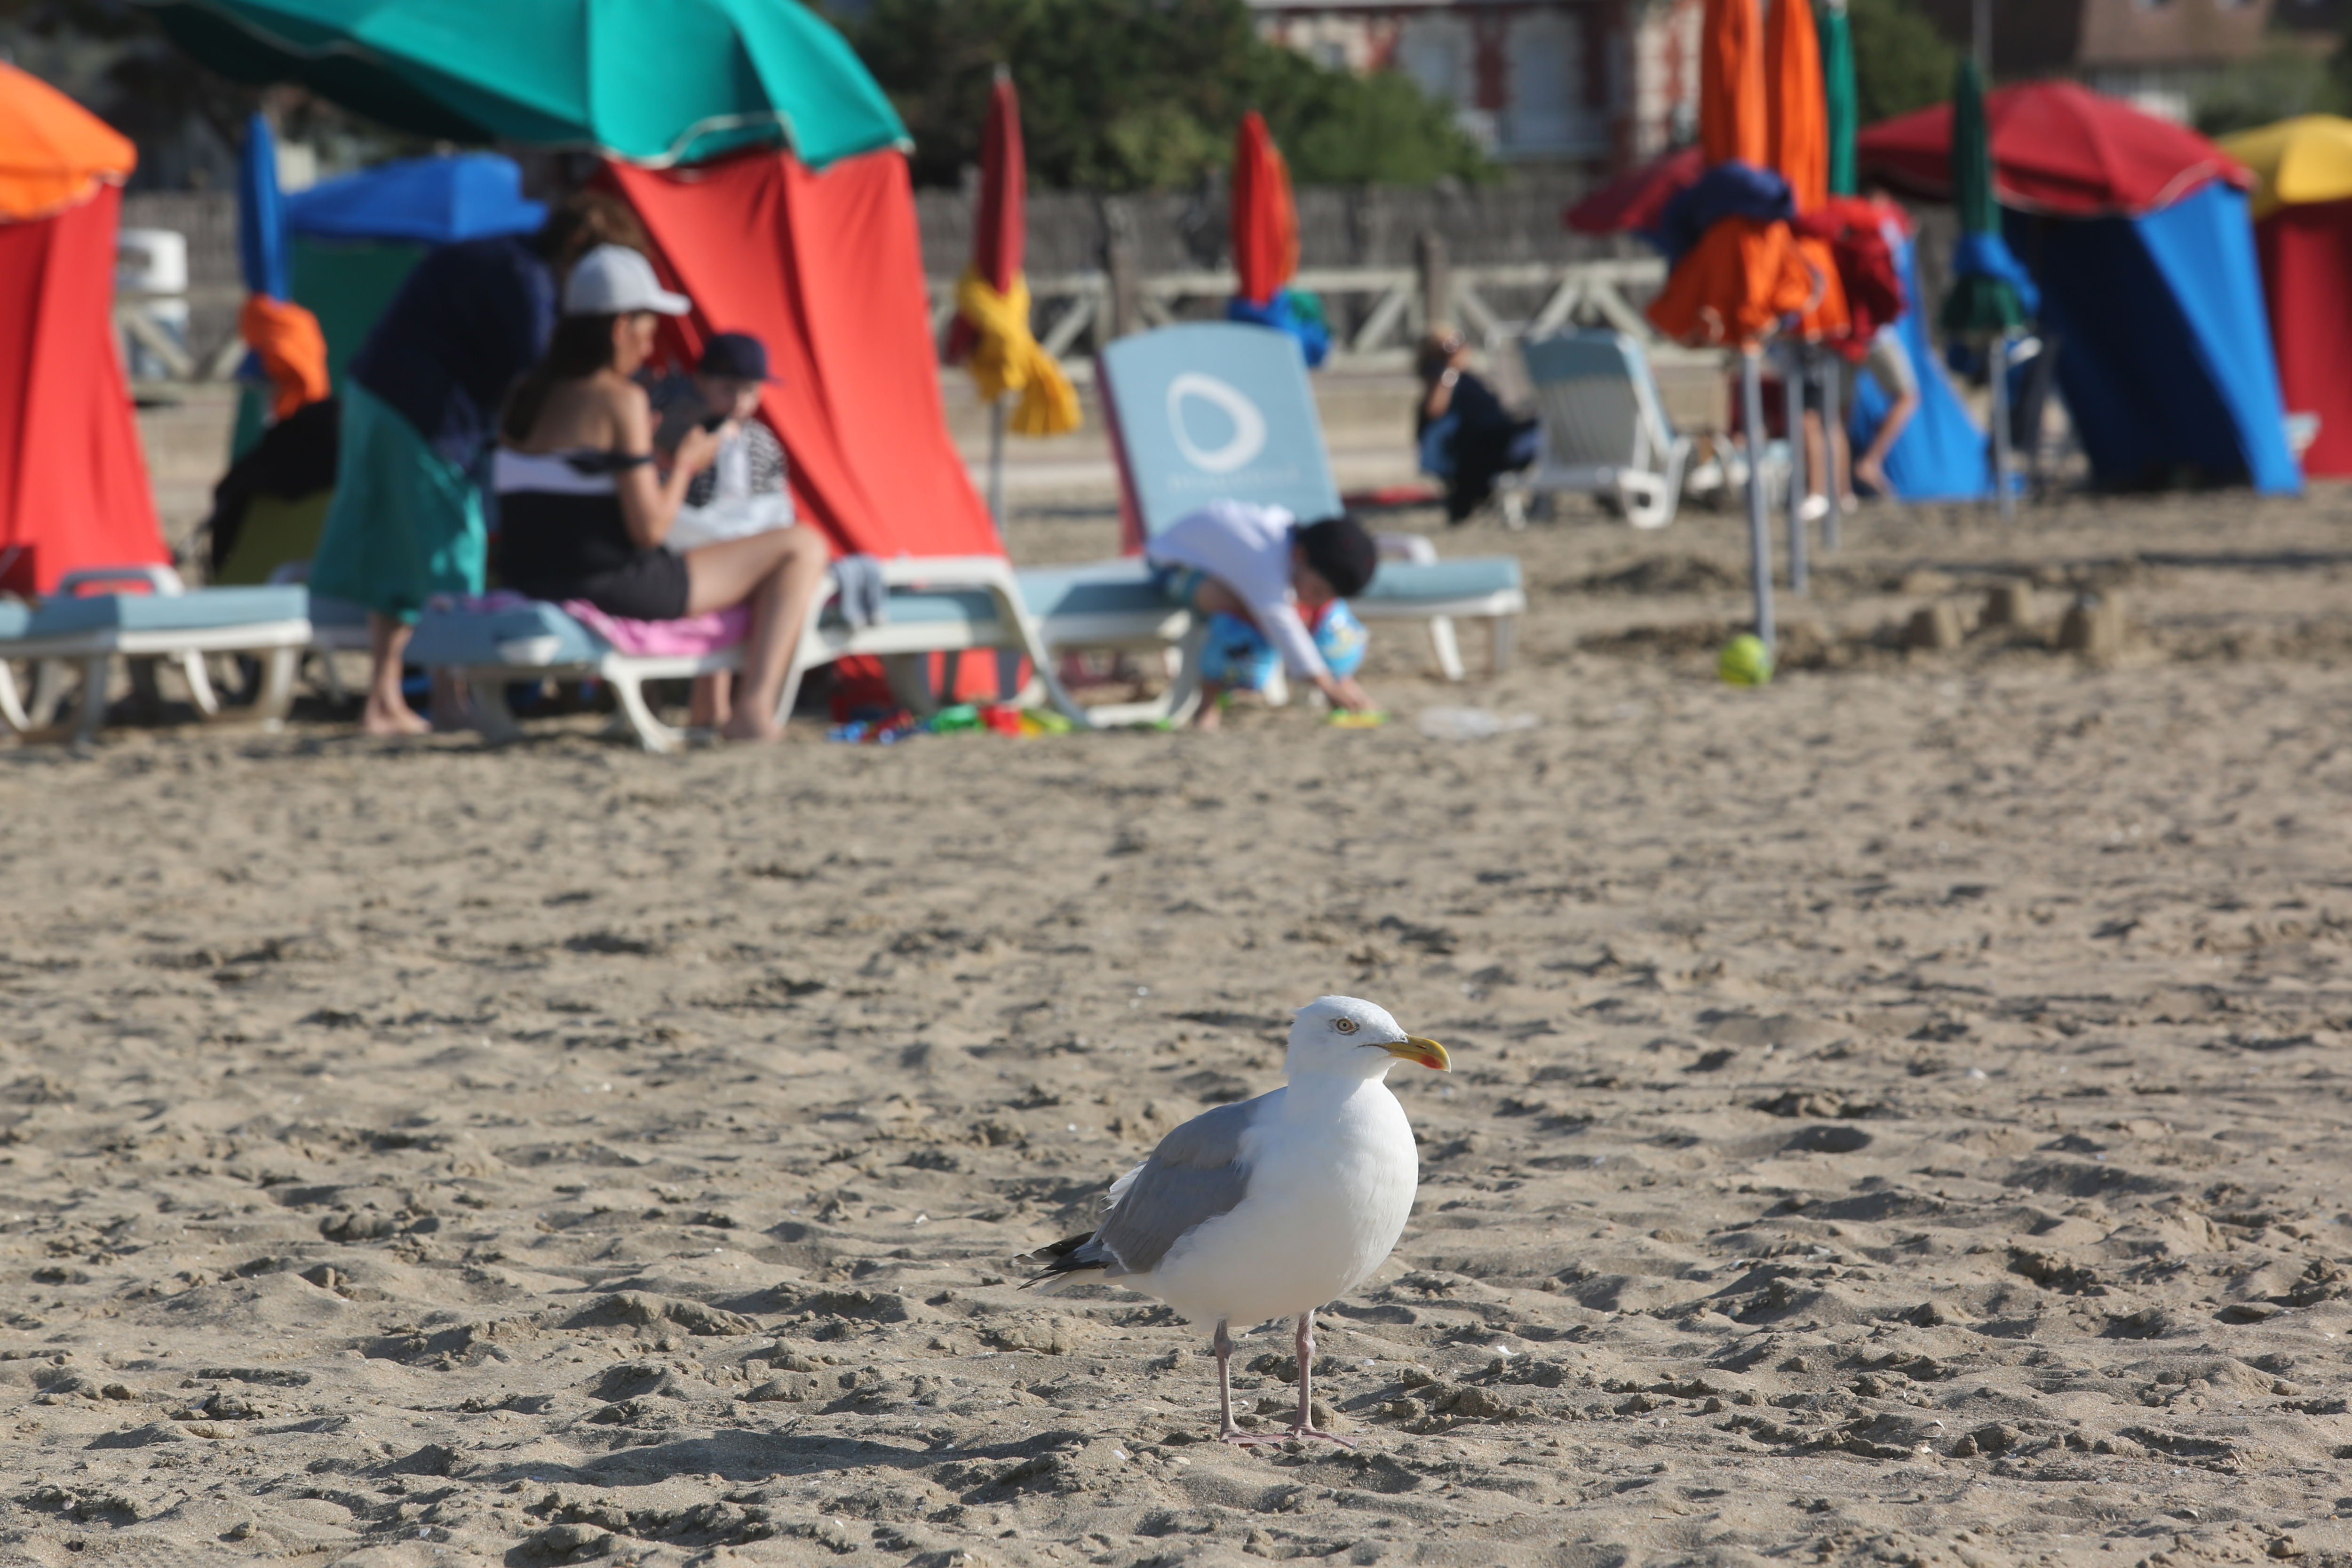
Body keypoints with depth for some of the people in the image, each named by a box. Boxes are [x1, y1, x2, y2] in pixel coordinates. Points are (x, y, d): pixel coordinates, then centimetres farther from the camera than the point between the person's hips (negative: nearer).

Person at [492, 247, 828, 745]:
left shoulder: (527, 398, 8)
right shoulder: (619, 401, -15)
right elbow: (649, 529, -18)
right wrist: (686, 464, 0)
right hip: (612, 588, -9)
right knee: (803, 547, 1)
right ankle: (756, 712, -8)